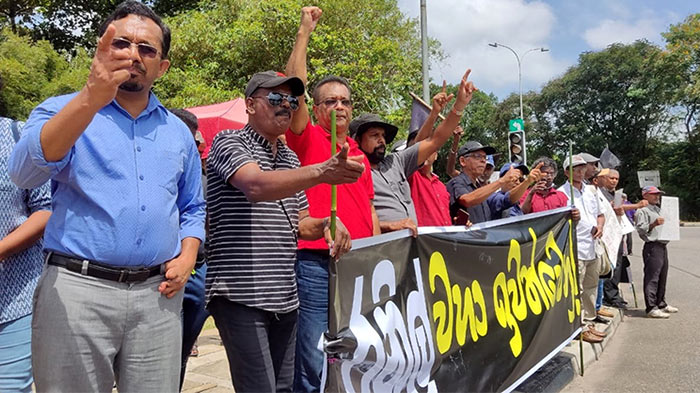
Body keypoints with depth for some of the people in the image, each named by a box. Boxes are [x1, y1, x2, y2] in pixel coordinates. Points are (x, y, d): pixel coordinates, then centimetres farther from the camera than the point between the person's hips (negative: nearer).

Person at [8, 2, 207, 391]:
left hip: (157, 296, 3)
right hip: (77, 288, -3)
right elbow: (26, 170, -20)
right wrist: (91, 98, -34)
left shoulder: (178, 132, 13)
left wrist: (187, 257, 2)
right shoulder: (63, 110, 2)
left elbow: (192, 208, 22)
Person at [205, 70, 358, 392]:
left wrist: (326, 224, -2)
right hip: (240, 294, -7)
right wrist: (321, 172, -39)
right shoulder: (229, 142, -4)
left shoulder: (290, 158, 17)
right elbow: (256, 186, -26)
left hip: (285, 297, 7)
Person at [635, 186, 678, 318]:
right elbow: (640, 229, -17)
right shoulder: (642, 211, -7)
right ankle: (651, 308, -10)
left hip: (662, 246, 10)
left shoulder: (657, 209, 24)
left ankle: (661, 304, 26)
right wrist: (653, 224, -30)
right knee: (652, 278, -10)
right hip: (652, 247, -10)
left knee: (662, 277, 15)